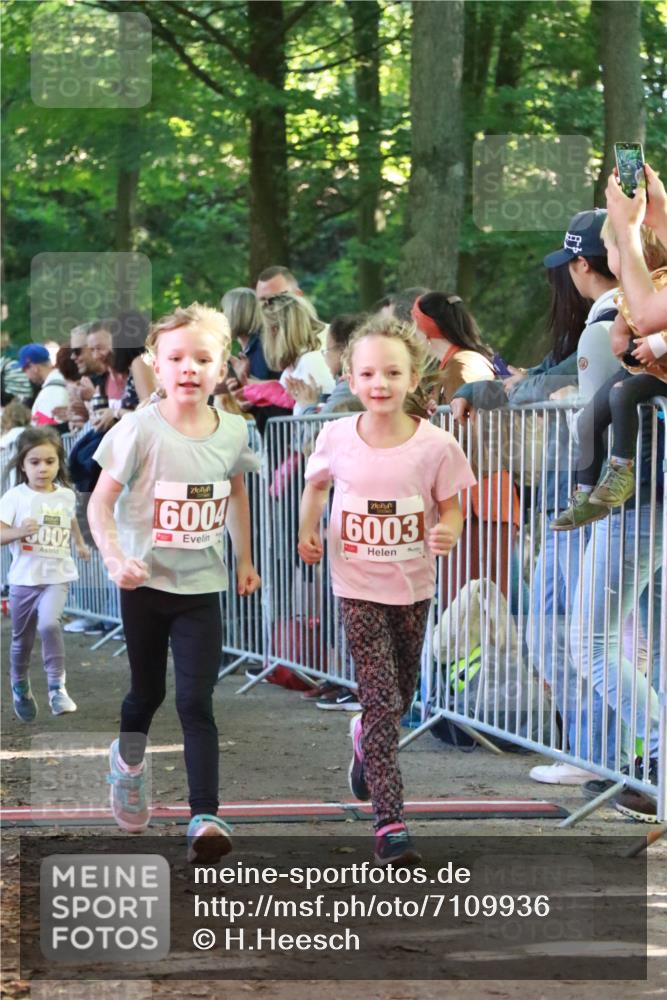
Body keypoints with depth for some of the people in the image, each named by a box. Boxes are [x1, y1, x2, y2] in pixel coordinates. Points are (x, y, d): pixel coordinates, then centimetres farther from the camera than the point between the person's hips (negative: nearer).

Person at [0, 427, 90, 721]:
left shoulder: (66, 496, 0)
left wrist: (80, 543, 33)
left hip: (57, 576, 0)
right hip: (24, 578, 0)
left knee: (49, 624, -27)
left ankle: (57, 687, -20)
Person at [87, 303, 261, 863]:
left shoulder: (233, 431, -3)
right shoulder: (140, 430, -14)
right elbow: (101, 501, -12)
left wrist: (246, 560, 20)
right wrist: (114, 558, -26)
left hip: (202, 588, 1)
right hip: (146, 584, -1)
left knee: (196, 701, -7)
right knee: (148, 692, 15)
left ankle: (205, 817, -11)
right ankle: (128, 759, 47)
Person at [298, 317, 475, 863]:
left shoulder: (436, 445, -14)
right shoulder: (337, 438, -9)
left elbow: (451, 507, -3)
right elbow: (317, 484, 11)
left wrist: (448, 533, -25)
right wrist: (309, 530, -4)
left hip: (413, 586, 2)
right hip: (359, 586, -1)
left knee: (400, 694, 20)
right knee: (382, 701, -9)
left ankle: (366, 737, 55)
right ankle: (390, 822, -9)